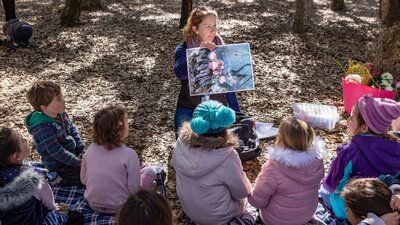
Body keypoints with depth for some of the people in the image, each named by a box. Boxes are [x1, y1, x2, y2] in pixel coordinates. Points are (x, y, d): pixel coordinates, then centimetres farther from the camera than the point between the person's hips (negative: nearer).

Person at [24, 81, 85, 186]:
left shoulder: (61, 114, -4)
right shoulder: (43, 129, -29)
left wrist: (82, 151, -1)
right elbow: (58, 153, -26)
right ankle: (63, 182, -1)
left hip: (74, 155, 9)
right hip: (61, 169, -8)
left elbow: (73, 131, 8)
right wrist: (78, 163, -18)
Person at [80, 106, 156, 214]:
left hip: (93, 204, 6)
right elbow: (134, 189, -19)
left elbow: (83, 179, 2)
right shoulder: (129, 154, -25)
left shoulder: (91, 149, -9)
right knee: (150, 171, 11)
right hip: (118, 208, -5)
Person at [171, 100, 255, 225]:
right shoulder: (227, 157, -36)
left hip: (188, 210, 4)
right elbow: (242, 192, -19)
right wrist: (247, 187, 4)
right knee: (242, 198, 27)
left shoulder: (181, 143, -24)